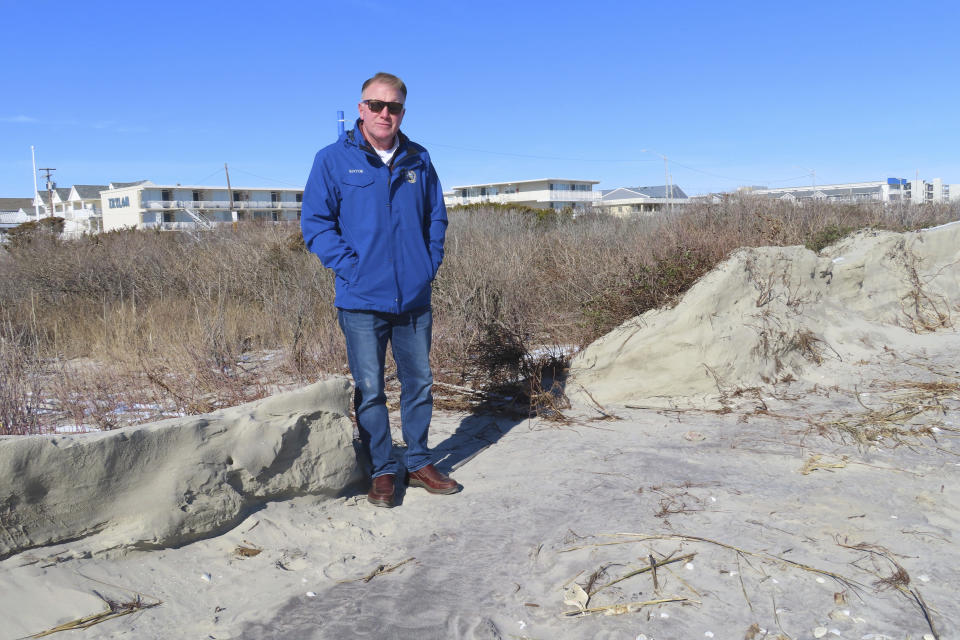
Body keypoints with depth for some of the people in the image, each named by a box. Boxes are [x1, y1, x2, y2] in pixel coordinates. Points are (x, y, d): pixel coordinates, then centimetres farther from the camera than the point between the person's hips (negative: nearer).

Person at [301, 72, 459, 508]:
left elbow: (436, 217, 18)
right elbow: (314, 222, -3)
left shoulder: (418, 160, 9)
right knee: (369, 390, 4)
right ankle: (382, 471, 18)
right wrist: (351, 267, -12)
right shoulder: (333, 160, -2)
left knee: (419, 383, 11)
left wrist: (430, 266, 6)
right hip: (362, 300, -3)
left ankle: (418, 463, 27)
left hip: (414, 298, 4)